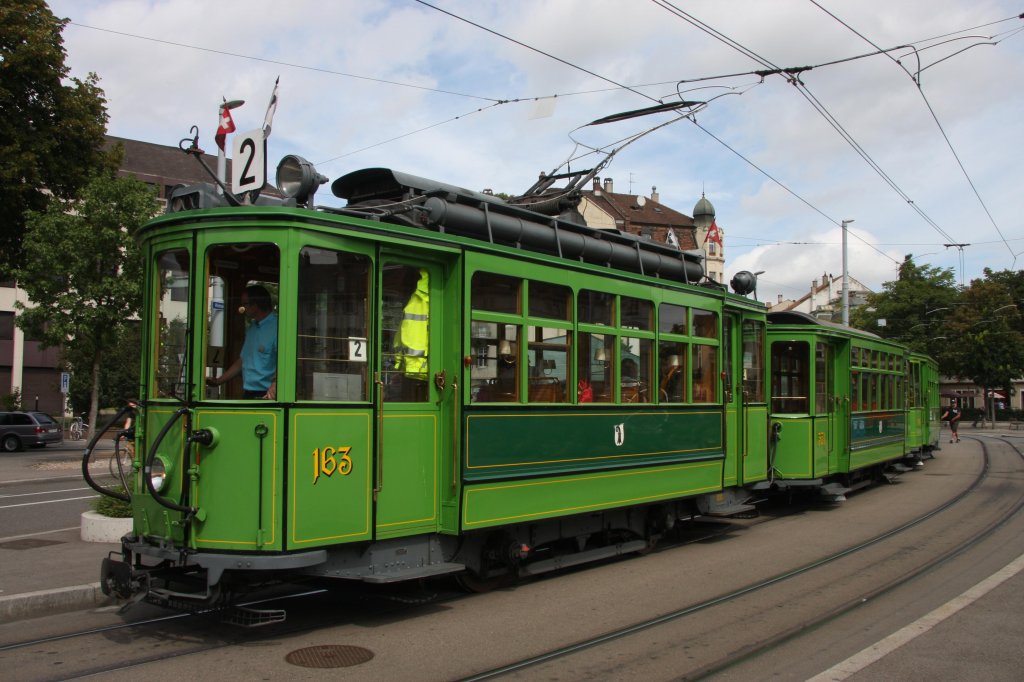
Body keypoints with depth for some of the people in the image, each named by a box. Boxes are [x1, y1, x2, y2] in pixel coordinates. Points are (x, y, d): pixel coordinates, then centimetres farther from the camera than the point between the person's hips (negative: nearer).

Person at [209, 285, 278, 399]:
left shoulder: (276, 327, -13)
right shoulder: (251, 328, 17)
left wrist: (273, 390, -31)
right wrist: (218, 381, 21)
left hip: (266, 395, -8)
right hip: (247, 394, 8)